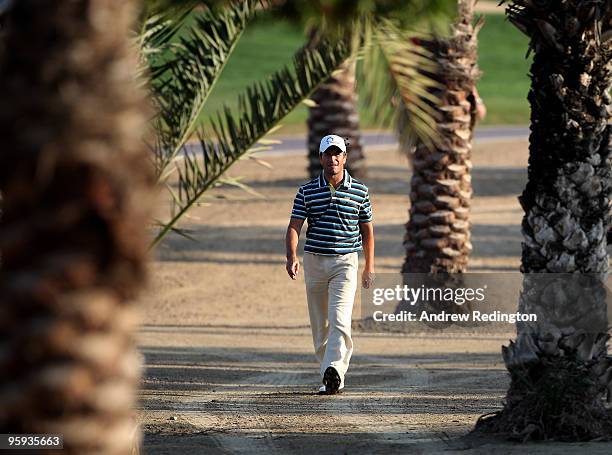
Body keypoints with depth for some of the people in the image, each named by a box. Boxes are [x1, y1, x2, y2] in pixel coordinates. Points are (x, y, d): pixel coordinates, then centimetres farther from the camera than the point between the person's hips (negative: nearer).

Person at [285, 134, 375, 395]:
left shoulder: (359, 191, 4)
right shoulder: (307, 192, 4)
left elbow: (367, 230, 12)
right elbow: (294, 226, -2)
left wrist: (370, 267, 11)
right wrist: (291, 256, -19)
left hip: (346, 261, -2)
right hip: (314, 262, 2)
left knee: (340, 320, -19)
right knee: (320, 325, 7)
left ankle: (334, 372, -30)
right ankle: (330, 379, 16)